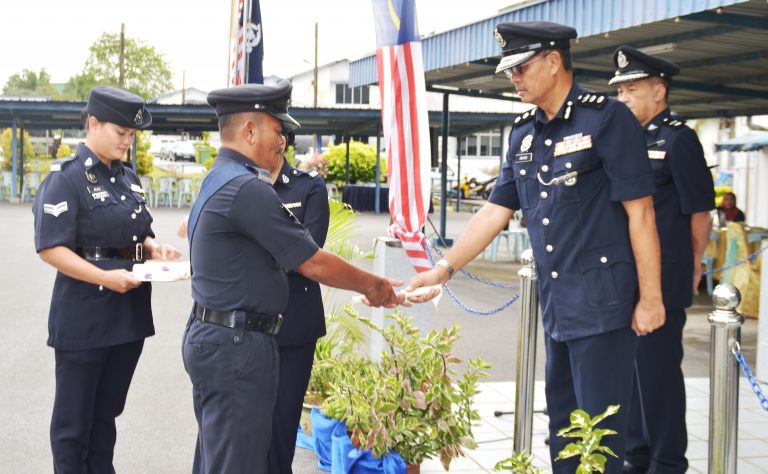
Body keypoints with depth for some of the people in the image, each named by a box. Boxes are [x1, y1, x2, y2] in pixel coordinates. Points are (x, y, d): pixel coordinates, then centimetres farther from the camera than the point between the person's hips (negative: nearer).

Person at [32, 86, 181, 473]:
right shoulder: (66, 177, -12)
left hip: (130, 312, 7)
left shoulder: (128, 179, 10)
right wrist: (104, 277, -27)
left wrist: (154, 248, -2)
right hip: (83, 316, -7)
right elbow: (50, 248, -18)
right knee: (74, 418, 5)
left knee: (107, 410, 17)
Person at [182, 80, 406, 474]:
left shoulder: (218, 181, 14)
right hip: (237, 345, -11)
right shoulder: (247, 189, -19)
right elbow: (314, 264, -15)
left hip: (211, 337, 11)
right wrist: (372, 286, 0)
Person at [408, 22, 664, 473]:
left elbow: (640, 213, -13)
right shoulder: (523, 133, 10)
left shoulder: (607, 118, -11)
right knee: (562, 420, 16)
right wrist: (444, 268, 6)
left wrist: (651, 298, -14)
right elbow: (495, 212, 13)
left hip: (603, 301, -7)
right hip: (555, 302, 7)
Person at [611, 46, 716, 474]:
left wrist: (691, 268, 2)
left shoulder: (679, 139, -8)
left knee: (658, 369, 1)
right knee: (630, 366, 14)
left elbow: (700, 213, -7)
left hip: (663, 280, -7)